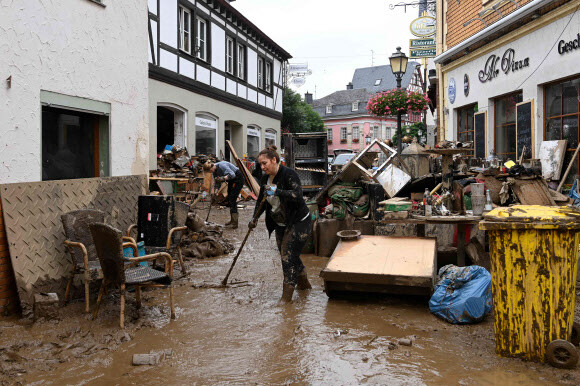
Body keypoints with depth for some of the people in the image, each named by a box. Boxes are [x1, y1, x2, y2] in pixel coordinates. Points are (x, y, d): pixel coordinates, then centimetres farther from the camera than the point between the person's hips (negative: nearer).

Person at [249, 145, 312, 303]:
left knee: (288, 256, -11)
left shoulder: (288, 174, -19)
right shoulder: (265, 178, 4)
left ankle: (287, 295, -3)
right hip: (280, 224, 9)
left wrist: (277, 191, -41)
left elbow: (297, 195, -31)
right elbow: (261, 200, 12)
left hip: (298, 222, -8)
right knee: (285, 255, 16)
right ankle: (303, 282, 37)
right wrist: (255, 218, -2)